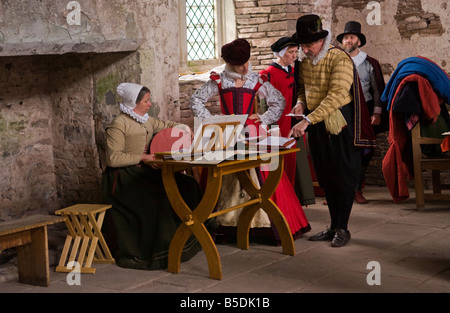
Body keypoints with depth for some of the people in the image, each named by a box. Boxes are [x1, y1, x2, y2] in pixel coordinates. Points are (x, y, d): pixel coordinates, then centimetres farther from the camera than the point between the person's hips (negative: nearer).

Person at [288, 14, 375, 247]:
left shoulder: (340, 59, -17)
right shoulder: (304, 61, 7)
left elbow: (336, 96, -27)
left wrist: (308, 120, -33)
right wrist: (301, 103, 0)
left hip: (340, 123, -7)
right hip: (316, 125, 7)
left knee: (343, 176, -1)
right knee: (325, 177, 11)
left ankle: (342, 228, 8)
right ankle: (333, 226, 20)